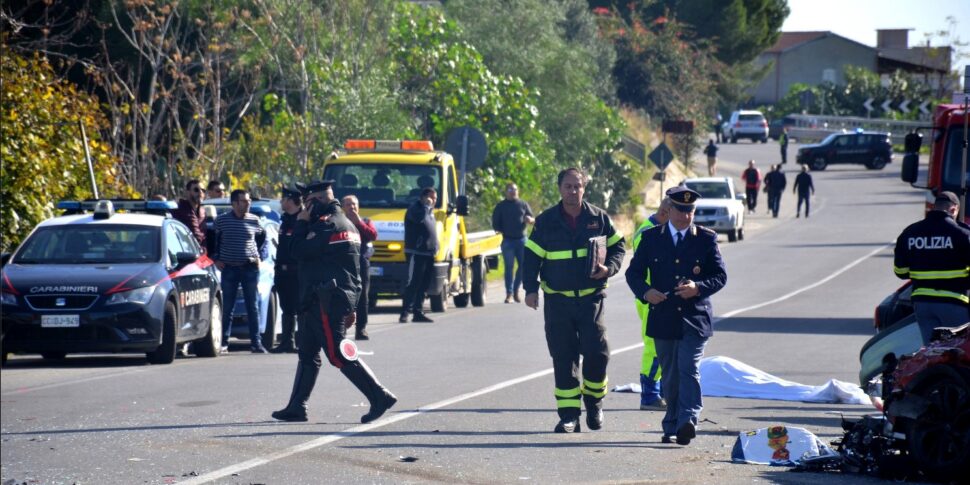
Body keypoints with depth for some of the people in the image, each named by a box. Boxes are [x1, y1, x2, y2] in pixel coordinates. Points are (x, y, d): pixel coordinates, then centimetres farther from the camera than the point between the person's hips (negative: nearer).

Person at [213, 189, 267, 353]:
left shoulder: (254, 220, 5)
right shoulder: (222, 220, 1)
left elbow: (262, 236, 22)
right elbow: (213, 239, 13)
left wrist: (257, 254, 12)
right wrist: (216, 259, 7)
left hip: (250, 267, 1)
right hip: (229, 269, -1)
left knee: (253, 307, 2)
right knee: (227, 307, 1)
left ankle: (256, 342, 5)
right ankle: (224, 342, 6)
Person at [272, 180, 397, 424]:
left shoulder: (328, 225, -15)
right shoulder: (345, 223, 18)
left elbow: (300, 251, -19)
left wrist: (301, 223, -4)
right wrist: (350, 307, 21)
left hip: (324, 301, -10)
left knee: (338, 355, -11)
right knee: (307, 354, 13)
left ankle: (380, 396, -13)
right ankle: (296, 408, 15)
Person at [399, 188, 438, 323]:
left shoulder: (429, 211, 21)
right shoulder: (415, 209, -7)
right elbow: (419, 218, -30)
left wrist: (434, 249, 20)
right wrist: (427, 206, -17)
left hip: (428, 254, 9)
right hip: (416, 253, -9)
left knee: (423, 285, 9)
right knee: (413, 283, -11)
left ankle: (418, 312, 13)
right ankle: (405, 312, -12)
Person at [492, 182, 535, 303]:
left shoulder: (523, 204, 11)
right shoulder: (500, 206, 7)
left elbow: (532, 219, 7)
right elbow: (495, 224, 8)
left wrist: (530, 220, -16)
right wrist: (504, 231, -7)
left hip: (522, 239, 2)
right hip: (508, 240, -2)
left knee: (523, 265, 1)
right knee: (509, 267, -4)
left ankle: (516, 290, 18)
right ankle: (509, 293, -2)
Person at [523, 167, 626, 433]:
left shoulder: (599, 218, 4)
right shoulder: (546, 221, 4)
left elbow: (617, 247, 12)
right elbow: (531, 256, 7)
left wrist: (608, 268, -8)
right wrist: (531, 288, -3)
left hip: (591, 297, 0)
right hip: (557, 299, 0)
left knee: (596, 351, -8)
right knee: (563, 357, 0)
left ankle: (594, 402, 17)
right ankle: (568, 414, 5)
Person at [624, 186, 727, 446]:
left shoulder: (706, 238, 5)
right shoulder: (652, 237, 7)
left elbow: (720, 276, 4)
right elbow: (634, 272, 8)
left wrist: (699, 287, -15)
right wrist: (645, 291, -13)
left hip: (695, 317, -2)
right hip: (663, 317, 2)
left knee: (689, 369, -15)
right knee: (670, 376, 7)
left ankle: (688, 421, -22)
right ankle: (672, 427, 14)